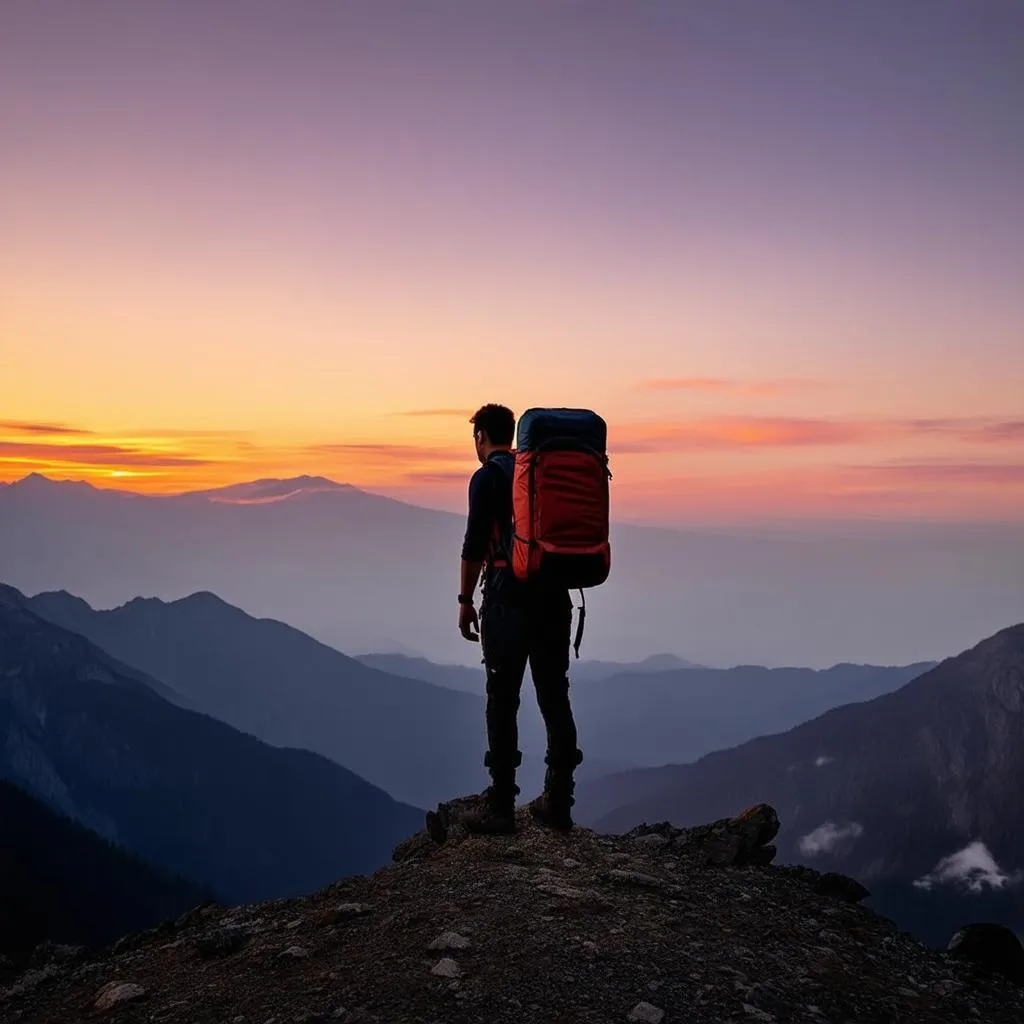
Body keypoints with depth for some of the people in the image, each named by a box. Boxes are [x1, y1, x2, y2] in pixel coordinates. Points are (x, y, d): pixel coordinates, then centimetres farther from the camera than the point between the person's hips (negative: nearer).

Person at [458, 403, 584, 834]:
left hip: (509, 598, -6)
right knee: (555, 698, 10)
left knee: (502, 702, -1)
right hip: (555, 595, 6)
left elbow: (475, 544, -10)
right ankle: (558, 802, 16)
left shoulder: (487, 477, -4)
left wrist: (465, 599, -2)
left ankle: (501, 807, 2)